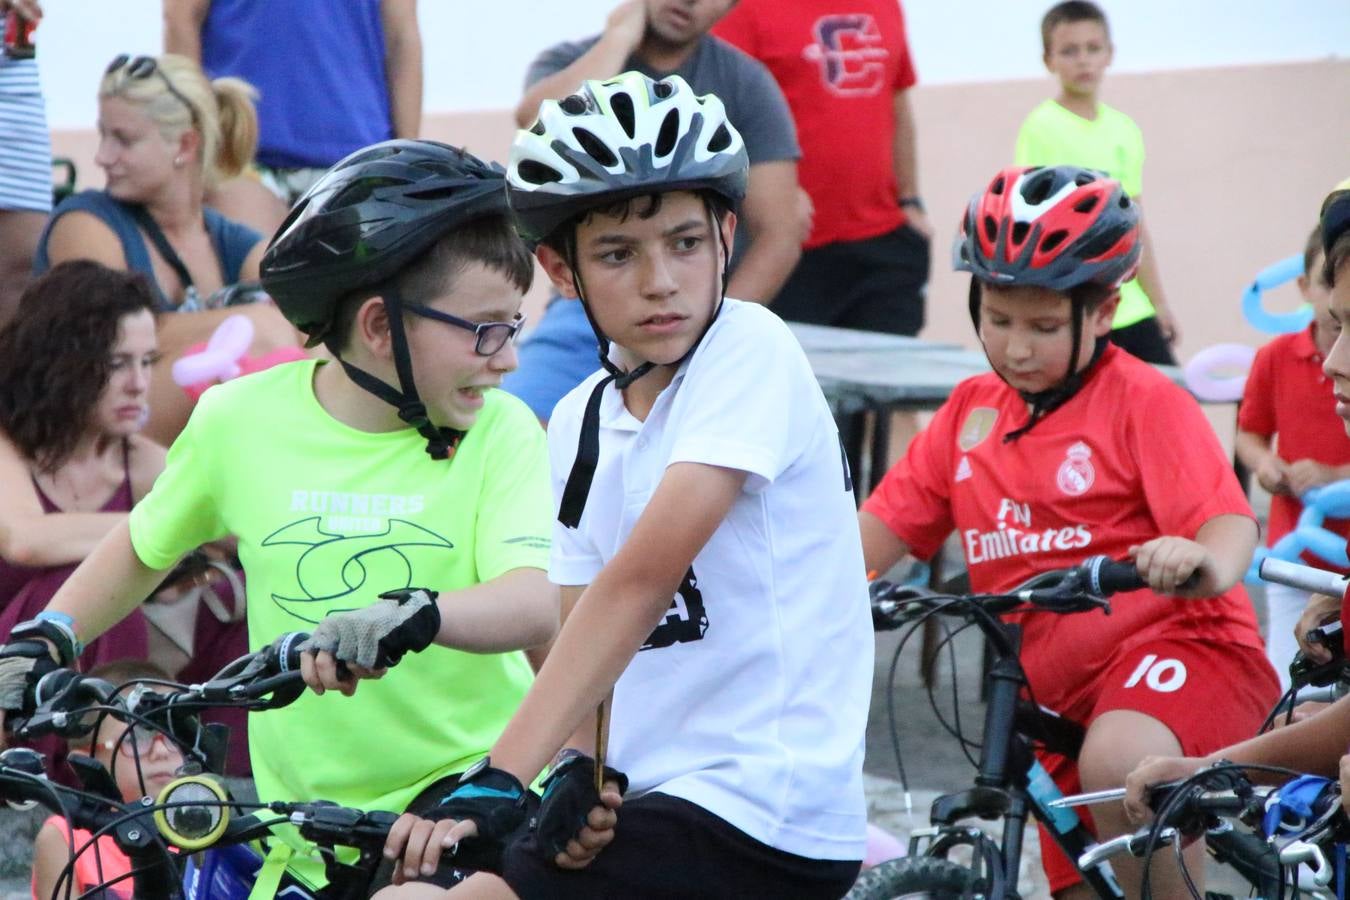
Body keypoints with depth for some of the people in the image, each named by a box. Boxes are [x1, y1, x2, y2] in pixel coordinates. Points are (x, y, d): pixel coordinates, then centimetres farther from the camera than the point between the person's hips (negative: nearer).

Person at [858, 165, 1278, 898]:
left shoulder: (1142, 401, -7)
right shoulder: (971, 412, 9)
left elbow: (1229, 517, -20)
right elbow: (885, 526, 7)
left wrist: (1205, 563, -44)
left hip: (1174, 642, -7)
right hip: (1056, 692, 7)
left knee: (1119, 761, -38)